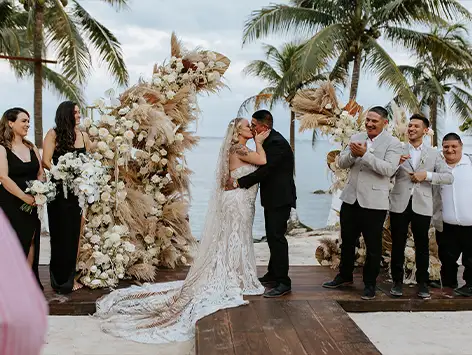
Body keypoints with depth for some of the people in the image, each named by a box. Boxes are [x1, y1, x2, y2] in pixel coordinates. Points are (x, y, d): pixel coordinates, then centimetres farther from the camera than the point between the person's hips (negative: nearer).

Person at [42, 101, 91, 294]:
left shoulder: (83, 136, 9)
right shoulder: (54, 134, -4)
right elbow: (46, 161, -10)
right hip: (59, 190, -4)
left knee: (73, 233, 9)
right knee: (61, 234, 3)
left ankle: (70, 276, 21)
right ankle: (61, 280, 15)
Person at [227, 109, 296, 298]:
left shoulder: (277, 143, -19)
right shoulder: (269, 141, 12)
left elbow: (264, 171, -23)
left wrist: (238, 183, -19)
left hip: (280, 198, -10)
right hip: (272, 197, 10)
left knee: (277, 237, -8)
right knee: (273, 236, 17)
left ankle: (283, 282, -2)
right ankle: (273, 275, 30)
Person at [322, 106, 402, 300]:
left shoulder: (393, 143, -6)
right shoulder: (356, 138, 9)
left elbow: (389, 169, -20)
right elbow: (342, 163, 5)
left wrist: (365, 154, -25)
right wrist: (353, 154, -16)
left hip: (374, 202, -5)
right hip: (351, 198, 5)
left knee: (373, 246, 6)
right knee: (347, 241, 17)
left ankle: (370, 284, 20)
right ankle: (345, 276, 34)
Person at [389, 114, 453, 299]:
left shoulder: (433, 154, 10)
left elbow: (449, 177, 2)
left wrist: (427, 175, -11)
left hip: (422, 205, 0)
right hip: (399, 204, 0)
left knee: (422, 246, 6)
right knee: (398, 244, 4)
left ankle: (422, 283, 15)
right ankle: (397, 281, 14)